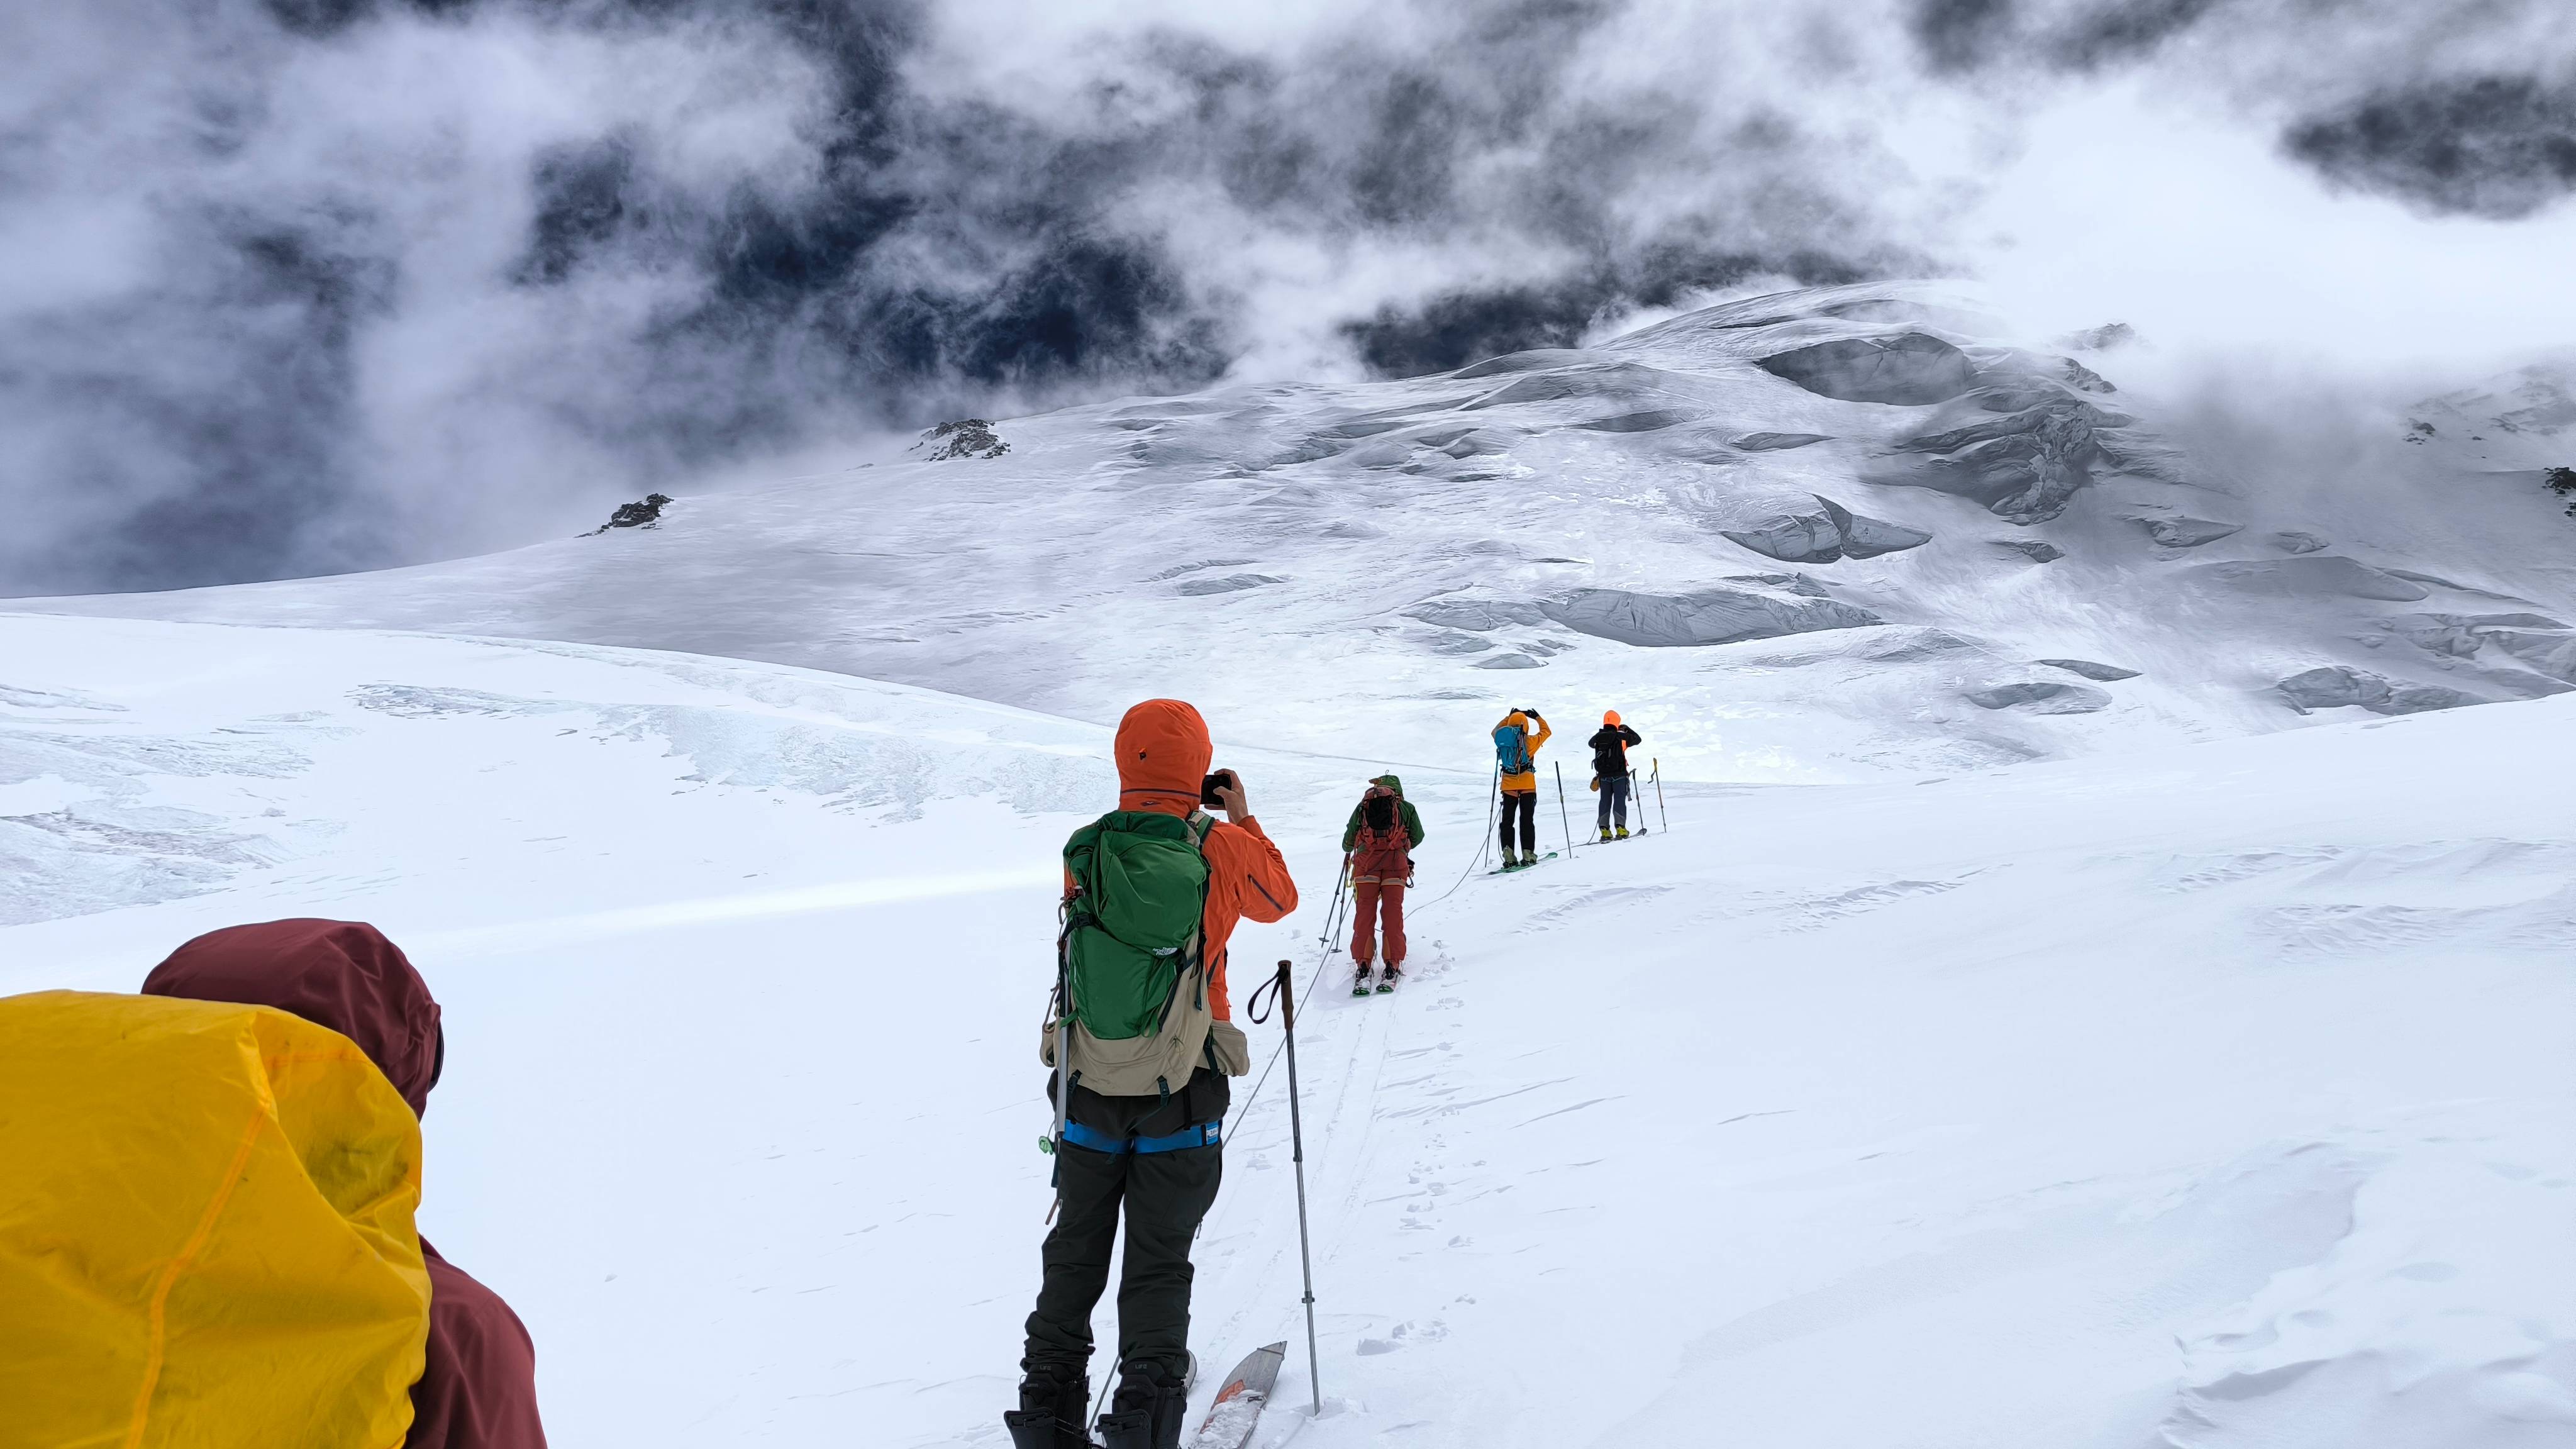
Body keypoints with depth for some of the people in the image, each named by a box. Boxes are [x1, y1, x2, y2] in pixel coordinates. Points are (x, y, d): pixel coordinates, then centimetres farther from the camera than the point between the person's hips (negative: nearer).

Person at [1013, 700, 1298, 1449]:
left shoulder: (1082, 851, -3)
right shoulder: (1221, 848, -11)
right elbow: (1279, 899, 9)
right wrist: (1241, 821, 19)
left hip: (1087, 1086, 3)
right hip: (1180, 1092, -2)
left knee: (1074, 1253, 16)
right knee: (1158, 1262, 8)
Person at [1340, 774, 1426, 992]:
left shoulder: (1362, 806, 24)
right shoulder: (1406, 808, 23)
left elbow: (1348, 839, 22)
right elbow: (1417, 837, 23)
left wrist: (1348, 852, 44)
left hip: (1365, 859, 1)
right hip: (1396, 860, 0)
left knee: (1364, 912, 0)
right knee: (1393, 913, 0)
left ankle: (1363, 964, -7)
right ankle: (1393, 965, -5)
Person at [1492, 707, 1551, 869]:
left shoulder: (1502, 740, 0)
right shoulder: (1529, 741, -7)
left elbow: (1496, 731, 25)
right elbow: (1546, 732, 10)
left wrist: (1509, 717, 32)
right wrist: (1537, 717, 22)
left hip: (1508, 786, 3)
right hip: (1527, 785, -2)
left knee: (1507, 821, 4)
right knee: (1527, 821, 2)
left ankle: (1509, 857, -4)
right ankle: (1528, 855, -2)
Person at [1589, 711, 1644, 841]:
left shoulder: (1598, 737, -1)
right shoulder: (1621, 737, -9)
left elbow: (1591, 743, 22)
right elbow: (1638, 739, 6)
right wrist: (1627, 729, 20)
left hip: (1603, 775, 3)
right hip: (1619, 775, -3)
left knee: (1605, 801, 8)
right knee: (1619, 800, 1)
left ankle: (1604, 830, 5)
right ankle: (1621, 827, -7)